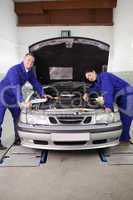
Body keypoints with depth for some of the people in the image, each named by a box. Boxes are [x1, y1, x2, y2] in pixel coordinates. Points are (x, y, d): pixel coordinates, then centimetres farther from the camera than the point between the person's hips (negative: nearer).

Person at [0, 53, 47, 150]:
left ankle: (18, 139, 19)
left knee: (17, 117, 9)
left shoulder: (30, 71, -2)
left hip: (13, 97, 8)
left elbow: (35, 82, 12)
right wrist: (23, 103, -46)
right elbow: (16, 87, -38)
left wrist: (43, 94, 8)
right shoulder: (15, 70, -28)